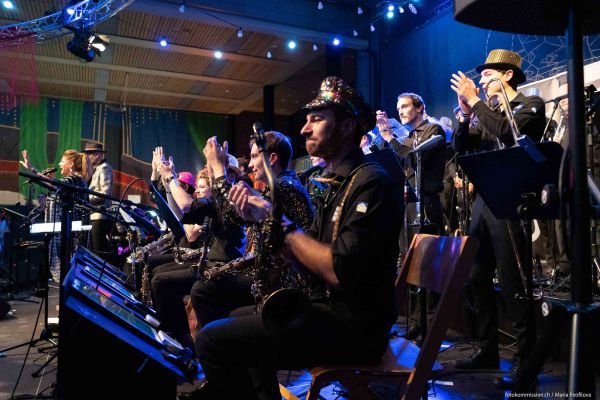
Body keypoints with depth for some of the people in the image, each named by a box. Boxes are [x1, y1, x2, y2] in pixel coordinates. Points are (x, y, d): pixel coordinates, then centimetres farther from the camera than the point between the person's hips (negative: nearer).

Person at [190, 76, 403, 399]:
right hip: (334, 309, 10)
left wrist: (285, 227, -16)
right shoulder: (339, 183, 13)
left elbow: (340, 271, -28)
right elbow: (307, 251, 11)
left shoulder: (370, 181, -18)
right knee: (238, 322, 24)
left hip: (355, 326, -10)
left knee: (212, 341, -13)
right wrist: (267, 217, -2)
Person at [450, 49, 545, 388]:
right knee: (478, 277, 8)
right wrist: (466, 114, -1)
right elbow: (461, 147, 11)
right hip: (484, 199, 7)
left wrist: (474, 100, -12)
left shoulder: (531, 104, 1)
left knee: (511, 282, -6)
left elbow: (506, 131, -18)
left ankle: (525, 359, 7)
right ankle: (487, 350, 20)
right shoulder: (488, 112, 20)